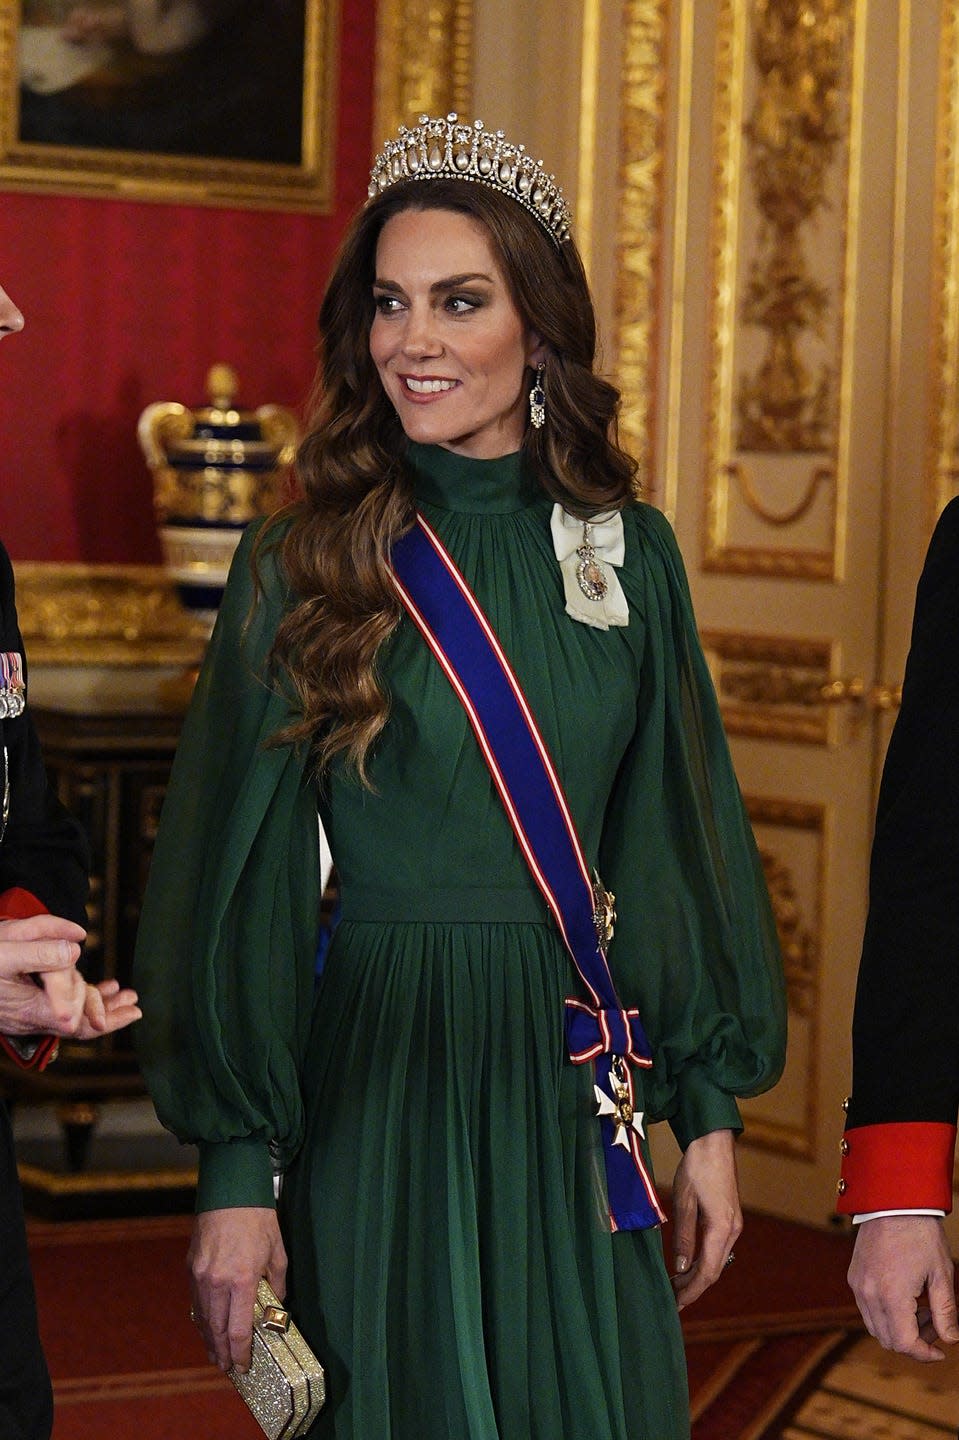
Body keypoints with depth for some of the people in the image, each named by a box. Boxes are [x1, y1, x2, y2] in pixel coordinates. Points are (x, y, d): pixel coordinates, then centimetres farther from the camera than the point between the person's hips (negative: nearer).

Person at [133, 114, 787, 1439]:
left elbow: (676, 835, 7)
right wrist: (234, 1172, -8)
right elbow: (242, 877, -5)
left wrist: (711, 1114, 5)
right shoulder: (304, 569, -5)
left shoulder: (628, 552, 3)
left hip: (577, 1088, 3)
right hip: (377, 1090, -3)